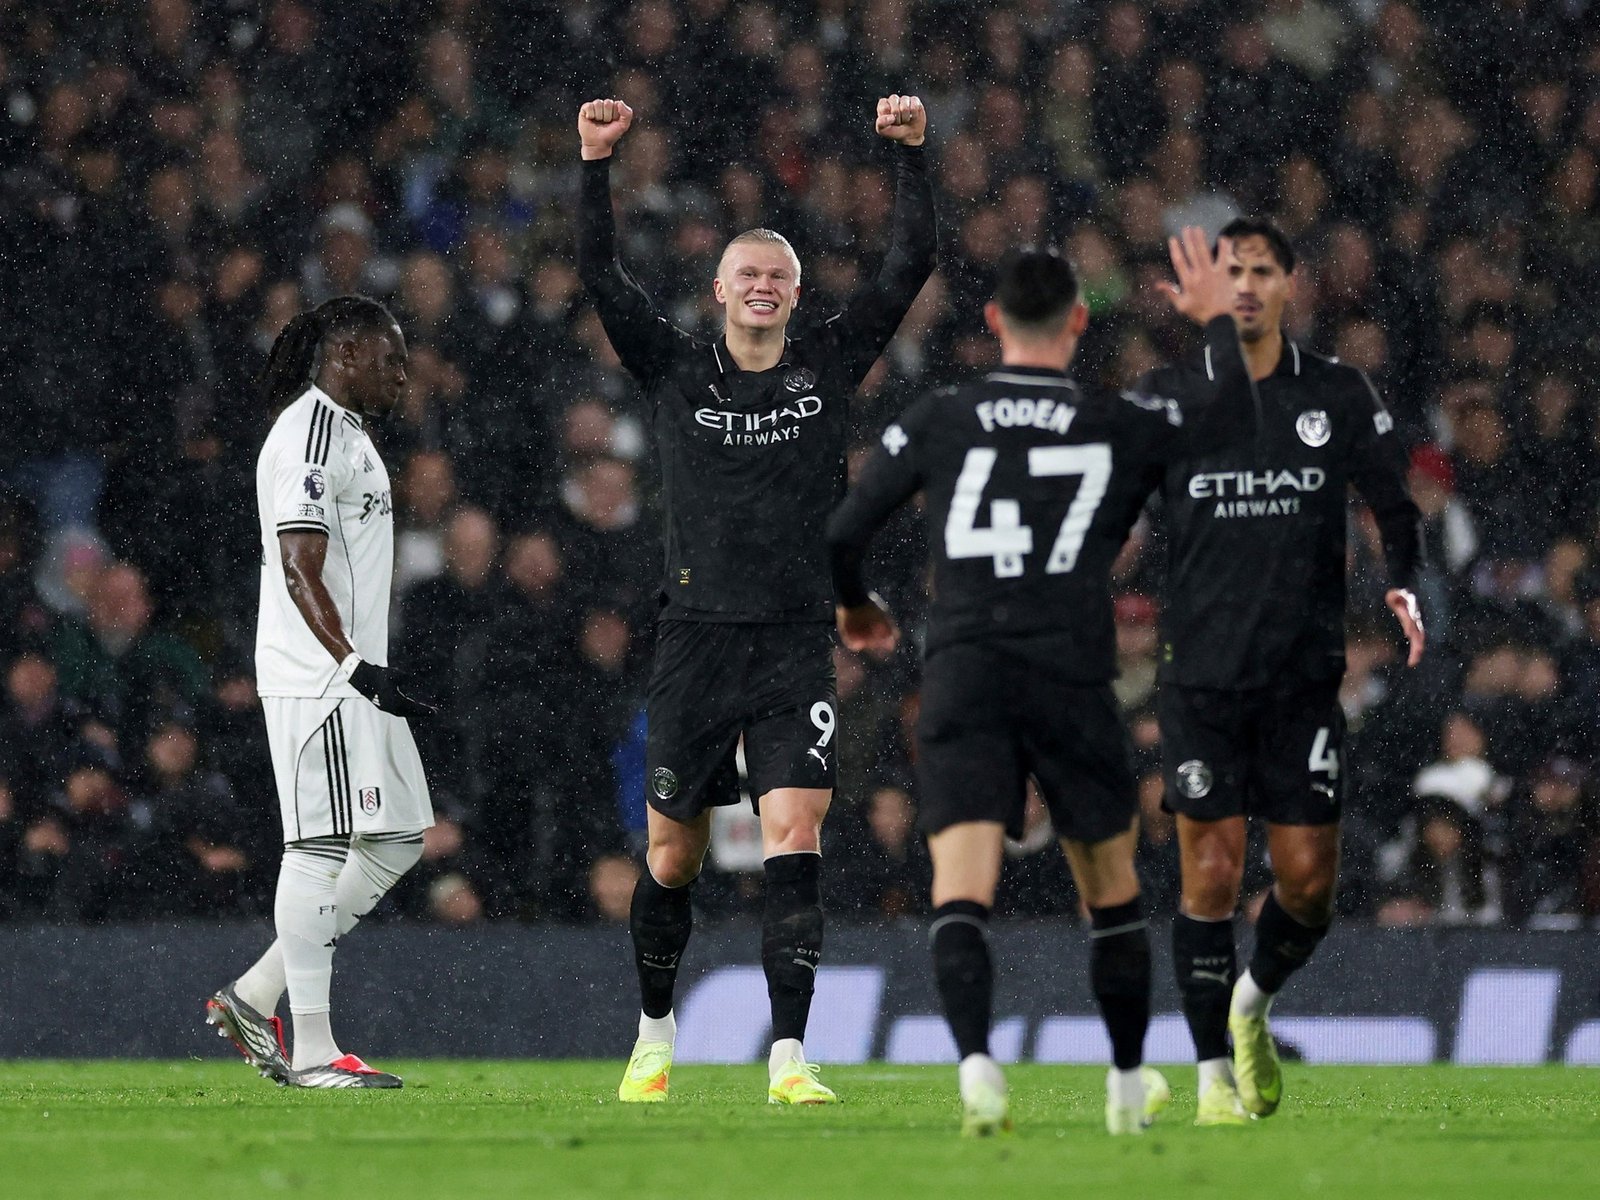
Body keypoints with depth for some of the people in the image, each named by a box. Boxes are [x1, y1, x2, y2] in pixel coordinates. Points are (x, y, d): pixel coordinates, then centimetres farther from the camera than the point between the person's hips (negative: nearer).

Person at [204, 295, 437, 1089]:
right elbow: (300, 570, -20)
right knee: (321, 847, -9)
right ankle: (310, 1049, -8)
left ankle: (254, 998, 13)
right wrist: (355, 666, -27)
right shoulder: (311, 436, -12)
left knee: (397, 841, 9)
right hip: (317, 678, -11)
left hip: (352, 677, 11)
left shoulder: (346, 434, 21)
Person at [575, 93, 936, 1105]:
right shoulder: (676, 370, 6)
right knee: (673, 855, 8)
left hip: (797, 646, -1)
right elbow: (601, 275, -1)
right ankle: (655, 1036, 28)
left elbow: (912, 266, 3)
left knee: (796, 842, -13)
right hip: (697, 639, 1)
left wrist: (912, 151, -6)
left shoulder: (830, 365, 6)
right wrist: (598, 163, -10)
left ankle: (789, 1058, -16)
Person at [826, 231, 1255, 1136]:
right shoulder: (1122, 426, 3)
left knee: (961, 893, -9)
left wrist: (855, 609, 26)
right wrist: (1218, 319, 27)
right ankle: (1130, 1085, 29)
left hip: (962, 678, 0)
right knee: (1112, 888, 18)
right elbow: (1238, 421, 14)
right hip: (1072, 682, 0)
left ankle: (976, 1063, -32)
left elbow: (842, 534, 5)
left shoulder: (937, 420, 4)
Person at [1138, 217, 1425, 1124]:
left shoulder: (1340, 395, 3)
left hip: (1307, 672, 1)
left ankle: (1253, 1005, 31)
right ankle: (1215, 1076, 5)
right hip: (1201, 669, -1)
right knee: (1212, 875, -5)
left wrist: (1405, 586, -8)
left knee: (1310, 880, 1)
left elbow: (1395, 505, 9)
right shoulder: (1164, 399, 2)